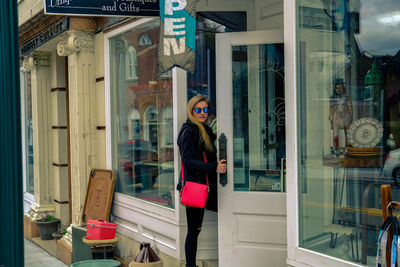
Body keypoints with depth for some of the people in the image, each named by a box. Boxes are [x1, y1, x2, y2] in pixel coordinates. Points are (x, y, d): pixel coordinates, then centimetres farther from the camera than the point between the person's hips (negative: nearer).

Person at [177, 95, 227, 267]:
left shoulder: (205, 130, 18)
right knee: (194, 230, -2)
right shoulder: (189, 131, -10)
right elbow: (188, 161, -20)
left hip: (205, 186, 8)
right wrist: (214, 168, -28)